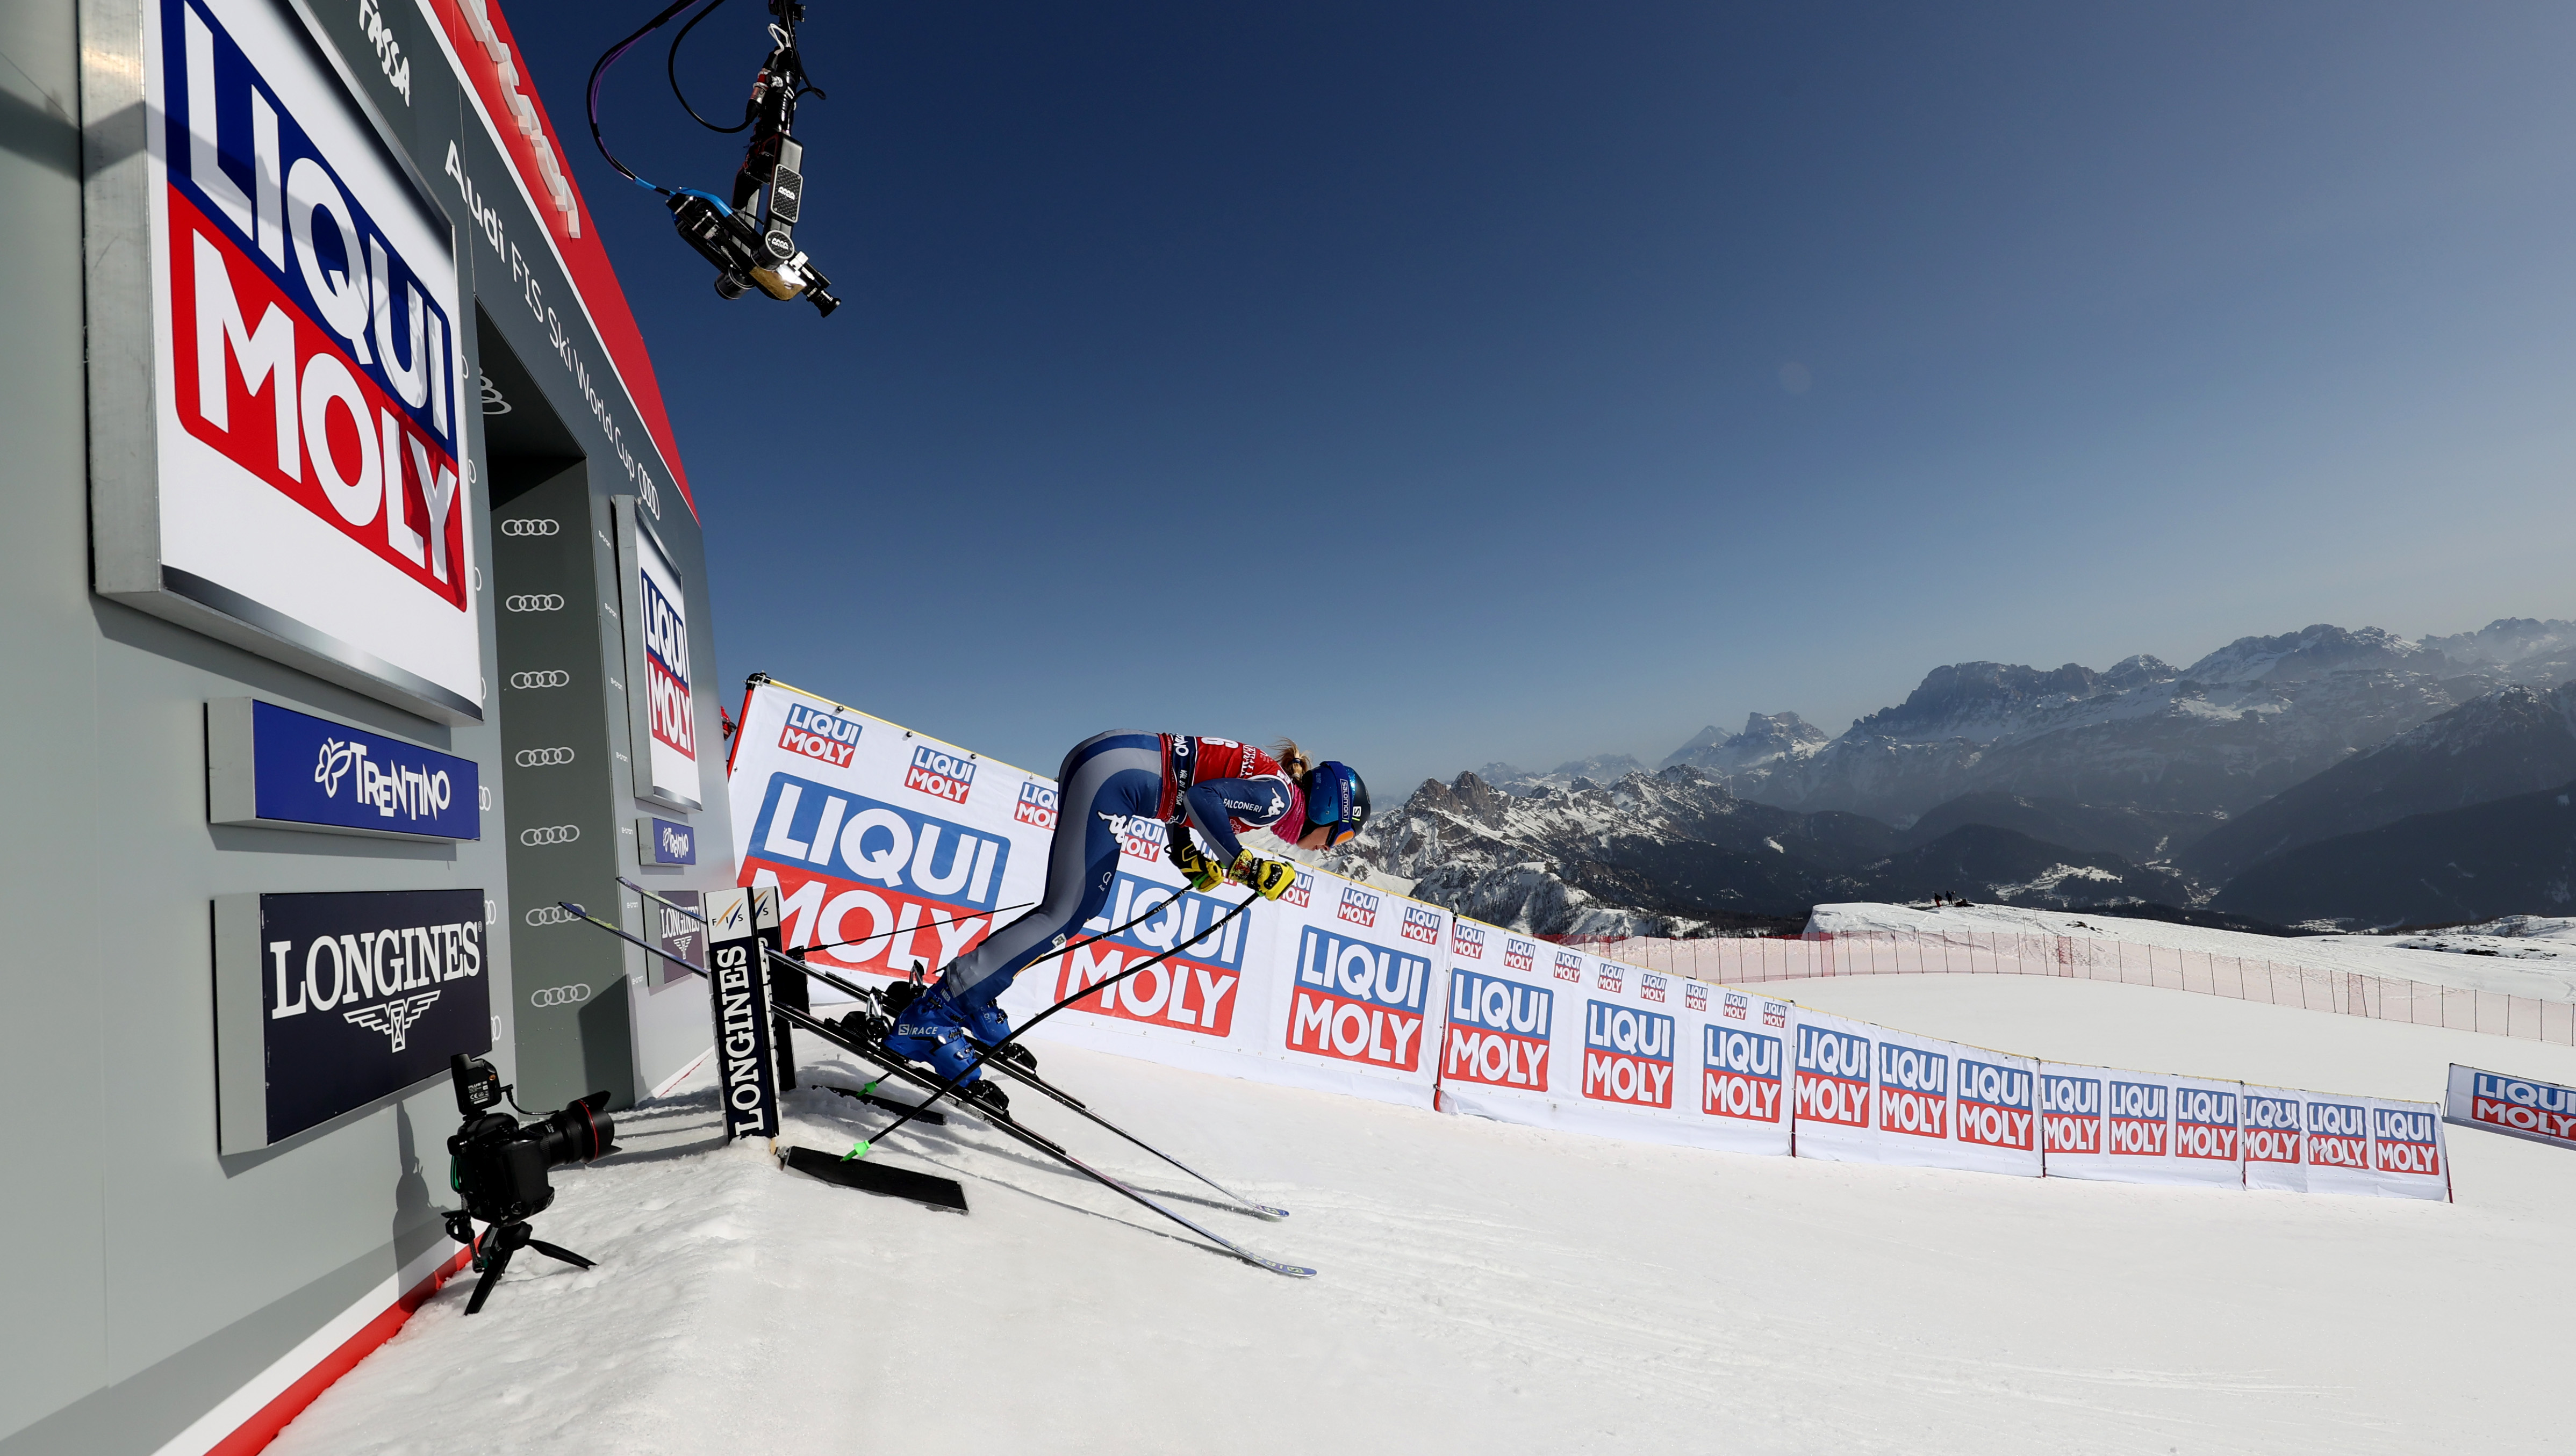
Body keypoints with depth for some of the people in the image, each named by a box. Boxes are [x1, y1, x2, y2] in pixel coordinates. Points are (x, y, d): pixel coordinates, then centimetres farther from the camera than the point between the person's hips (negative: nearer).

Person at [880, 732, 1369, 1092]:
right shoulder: (1281, 797, -7)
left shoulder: (1266, 778, 20)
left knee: (1084, 907, 11)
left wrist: (1187, 853, 15)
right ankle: (929, 1015, -10)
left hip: (1098, 761, 10)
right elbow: (1203, 795, -22)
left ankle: (969, 997, 15)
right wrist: (1241, 865, -17)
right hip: (1113, 770, -10)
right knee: (1067, 914, -11)